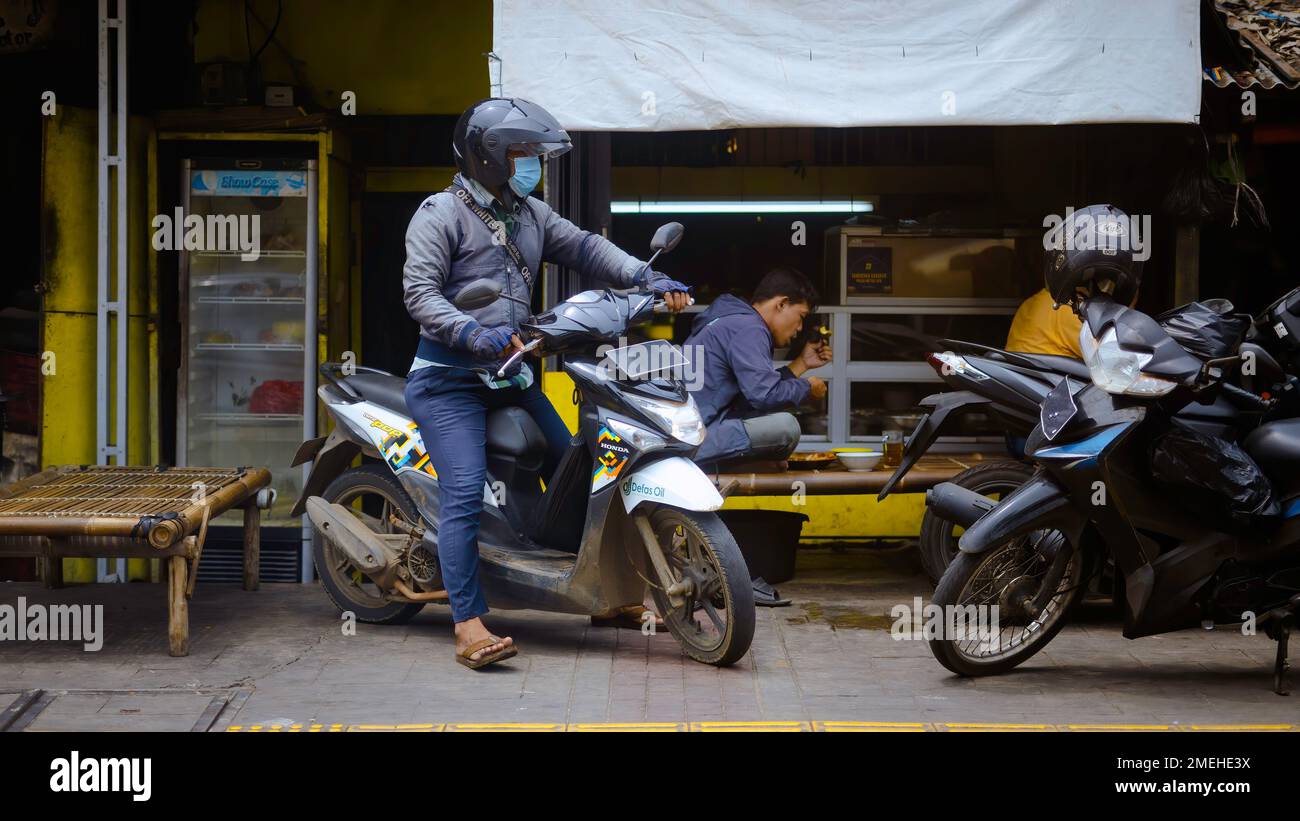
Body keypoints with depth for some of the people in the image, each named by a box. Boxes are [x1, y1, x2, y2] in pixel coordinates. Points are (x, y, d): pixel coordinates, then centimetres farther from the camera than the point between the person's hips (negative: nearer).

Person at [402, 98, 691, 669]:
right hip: (449, 379, -8)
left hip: (511, 376, 8)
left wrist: (648, 280, -8)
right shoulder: (441, 213, -6)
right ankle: (469, 625, -21)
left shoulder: (531, 215, 17)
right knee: (464, 492, -19)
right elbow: (419, 291, -14)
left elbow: (584, 247, 8)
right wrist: (473, 333, -30)